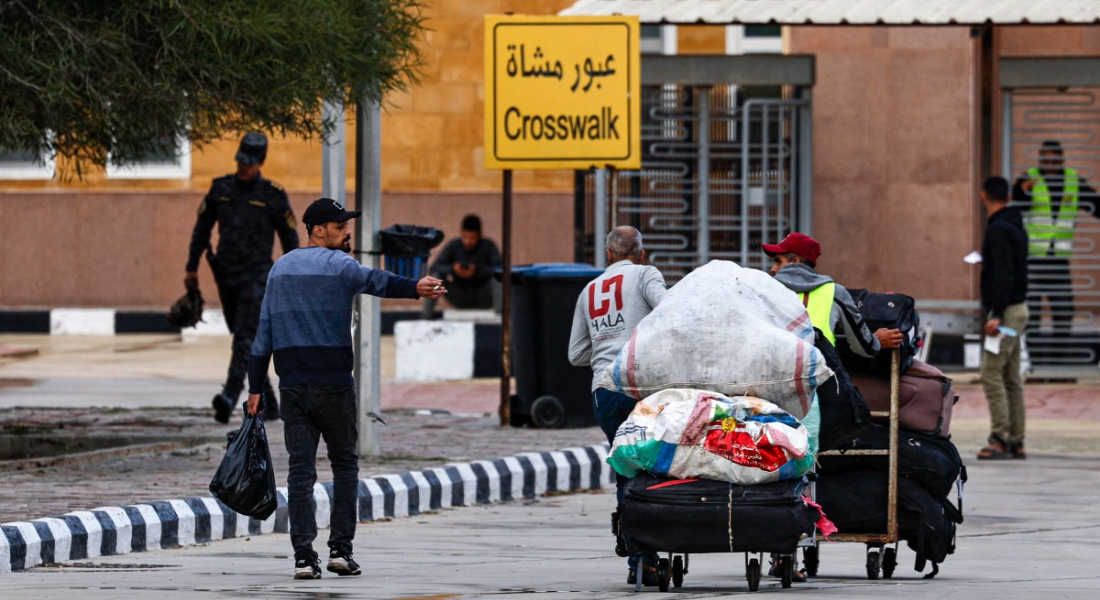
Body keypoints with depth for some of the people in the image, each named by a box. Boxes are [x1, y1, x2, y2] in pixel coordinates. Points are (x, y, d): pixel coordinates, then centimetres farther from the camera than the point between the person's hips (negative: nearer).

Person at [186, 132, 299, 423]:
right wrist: (192, 267, 12)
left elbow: (290, 239, 1)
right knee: (242, 338, 10)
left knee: (246, 337, -18)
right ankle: (267, 402, 21)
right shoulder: (221, 188, 6)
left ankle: (230, 397, -31)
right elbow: (202, 227, 15)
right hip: (226, 275, 5)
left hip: (256, 276, -5)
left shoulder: (273, 196, -4)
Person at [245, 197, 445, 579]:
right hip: (333, 382, -4)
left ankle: (303, 556, -6)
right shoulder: (338, 265, -4)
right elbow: (373, 281, -27)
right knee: (344, 463, 9)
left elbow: (264, 331, 15)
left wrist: (256, 388, 16)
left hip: (291, 385, 4)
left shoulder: (280, 269, 15)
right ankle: (340, 548, 4)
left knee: (300, 468, 2)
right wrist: (415, 289, -45)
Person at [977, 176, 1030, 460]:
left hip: (1006, 310, -10)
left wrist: (996, 315, -27)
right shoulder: (1017, 226, 14)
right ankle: (1015, 442, 10)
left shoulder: (999, 230, -15)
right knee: (1011, 378, 10)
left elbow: (1003, 274, -23)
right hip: (1017, 309, 10)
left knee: (991, 374, -11)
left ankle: (999, 439, -16)